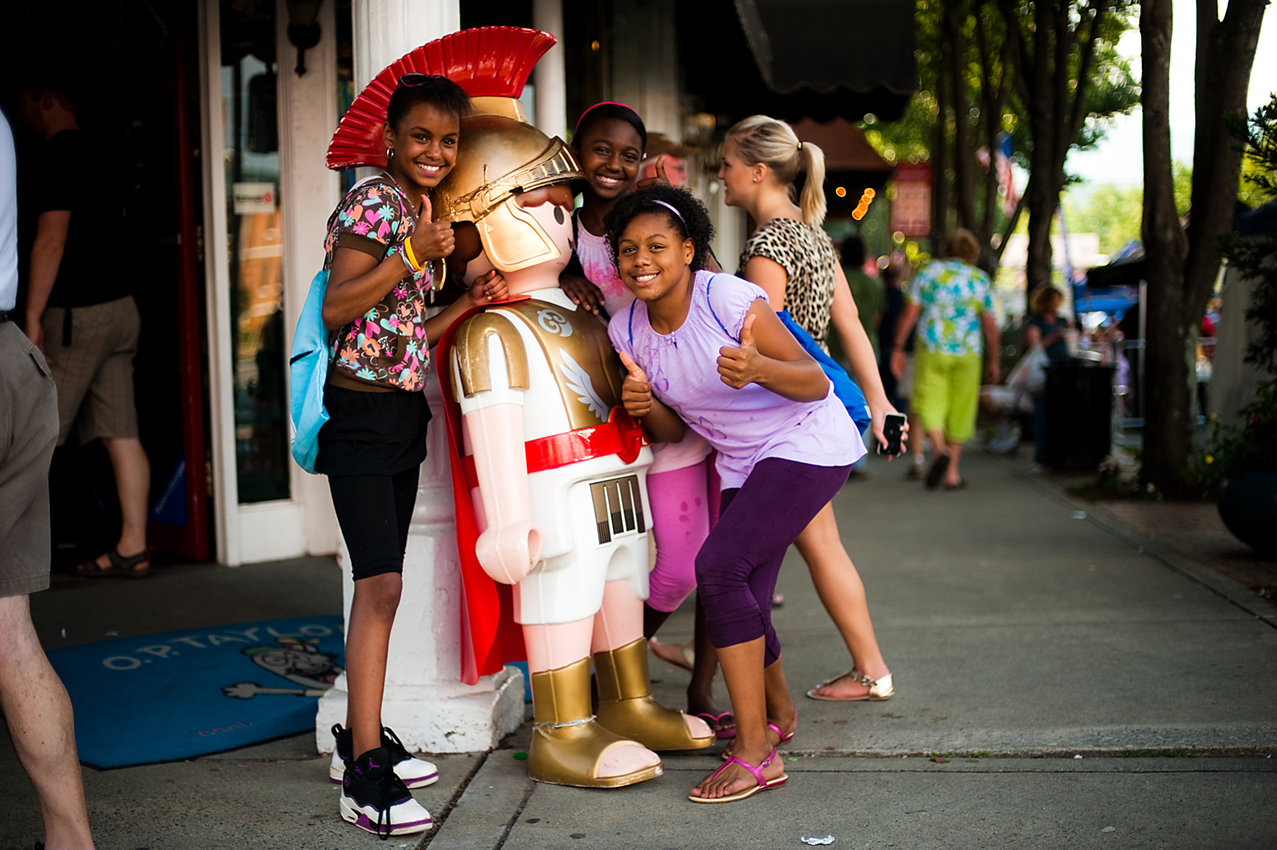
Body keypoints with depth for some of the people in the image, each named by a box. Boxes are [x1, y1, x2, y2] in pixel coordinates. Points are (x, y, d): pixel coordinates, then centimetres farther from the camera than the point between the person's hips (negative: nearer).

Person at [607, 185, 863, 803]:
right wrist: (644, 405, -19)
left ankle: (755, 753, -16)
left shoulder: (727, 298, -22)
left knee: (719, 568, -22)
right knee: (741, 601, 9)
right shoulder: (626, 330, -3)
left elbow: (815, 383, -21)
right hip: (743, 465, 7)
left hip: (807, 444, -7)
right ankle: (778, 713, 41)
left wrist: (758, 368, -41)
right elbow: (671, 432, 4)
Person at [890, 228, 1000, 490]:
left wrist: (897, 348, 1)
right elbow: (990, 325, 4)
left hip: (931, 350, -1)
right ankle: (952, 472, 11)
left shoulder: (928, 273, 1)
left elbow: (910, 313, -4)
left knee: (929, 403, 6)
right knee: (959, 409, 9)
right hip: (967, 353, 1)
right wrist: (993, 361, 12)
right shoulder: (981, 279, 3)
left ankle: (940, 448, -23)